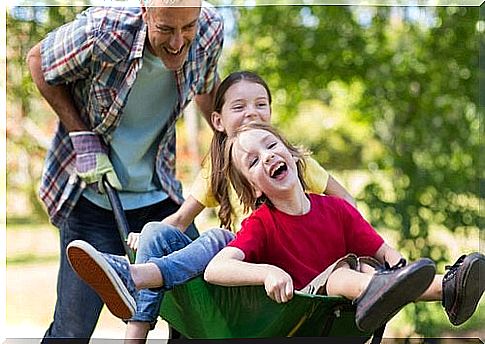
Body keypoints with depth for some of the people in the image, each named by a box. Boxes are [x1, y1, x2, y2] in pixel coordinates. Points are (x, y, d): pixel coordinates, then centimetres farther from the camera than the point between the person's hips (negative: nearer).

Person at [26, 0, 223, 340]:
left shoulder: (210, 28, -12)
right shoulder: (102, 32, -25)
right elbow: (38, 61, -7)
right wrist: (83, 139, -15)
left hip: (159, 196, 4)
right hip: (92, 195, -4)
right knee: (73, 327, 0)